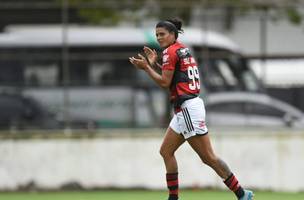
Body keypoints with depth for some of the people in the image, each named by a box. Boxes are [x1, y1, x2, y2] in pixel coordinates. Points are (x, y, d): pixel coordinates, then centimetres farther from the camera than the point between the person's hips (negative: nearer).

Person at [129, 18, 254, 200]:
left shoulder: (171, 51, -8)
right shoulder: (183, 50, 18)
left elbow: (165, 83, -12)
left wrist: (146, 67, -5)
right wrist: (154, 64, 19)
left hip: (188, 108, -10)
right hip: (184, 110, 10)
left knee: (208, 157, -10)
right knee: (166, 151, 10)